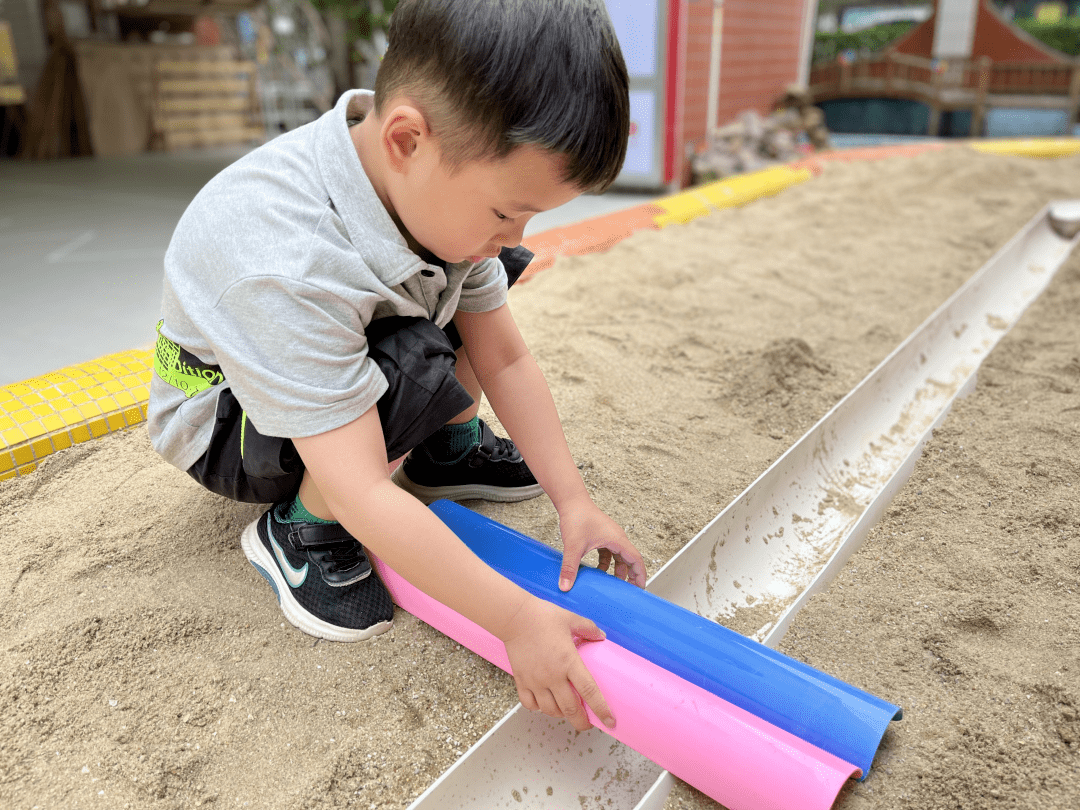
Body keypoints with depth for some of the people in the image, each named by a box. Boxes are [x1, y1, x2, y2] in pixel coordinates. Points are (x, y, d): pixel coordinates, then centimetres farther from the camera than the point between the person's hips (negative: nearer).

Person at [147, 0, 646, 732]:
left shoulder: (446, 187, -18)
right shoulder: (286, 267, -42)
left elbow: (506, 359, -13)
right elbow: (364, 496, -42)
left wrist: (572, 499, -17)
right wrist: (516, 619, -39)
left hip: (339, 350, 7)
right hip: (225, 421, -7)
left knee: (483, 281, -3)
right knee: (418, 373, -35)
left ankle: (448, 453, 9)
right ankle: (301, 530, -10)